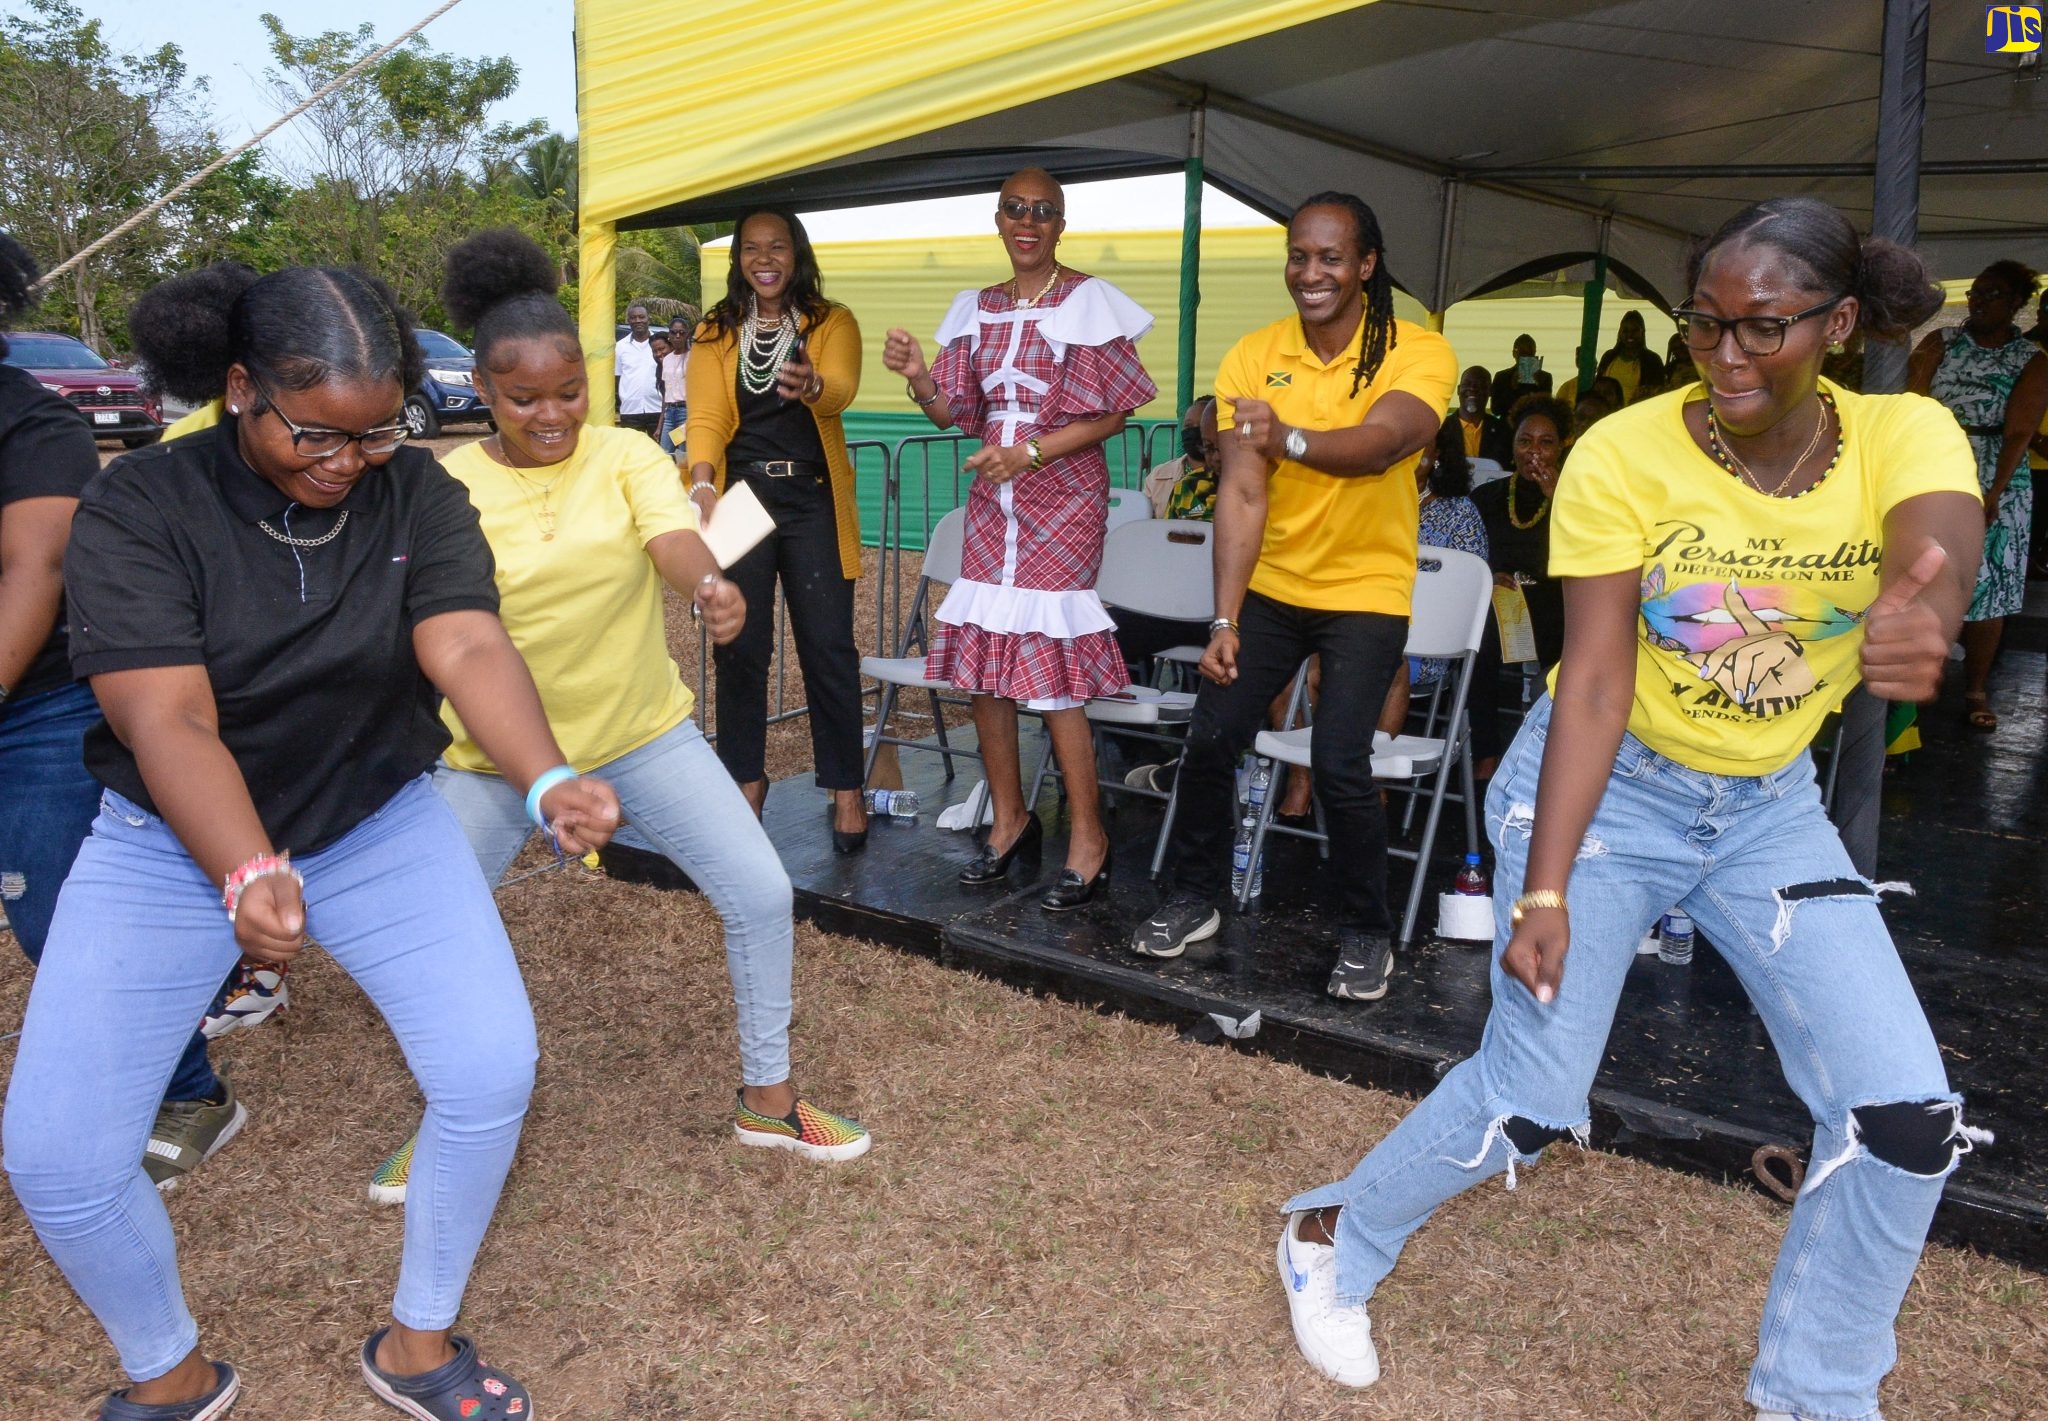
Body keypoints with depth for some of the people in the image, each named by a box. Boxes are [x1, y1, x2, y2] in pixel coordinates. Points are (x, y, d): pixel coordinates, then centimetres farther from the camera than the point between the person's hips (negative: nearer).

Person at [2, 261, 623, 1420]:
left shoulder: (418, 495, -9)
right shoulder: (140, 507, -15)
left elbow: (470, 648, -25)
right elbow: (168, 723, -24)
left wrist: (548, 780, -45)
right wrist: (248, 876, -42)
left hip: (381, 821, 1)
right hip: (176, 841, 0)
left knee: (494, 1073, -15)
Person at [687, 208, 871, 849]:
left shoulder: (832, 322, 3)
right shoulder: (715, 334, 9)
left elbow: (842, 388, -17)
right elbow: (706, 415, -3)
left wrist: (812, 386, -41)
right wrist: (702, 482, -22)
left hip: (813, 503, -1)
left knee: (829, 647, -3)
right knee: (740, 646, 3)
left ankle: (845, 788, 6)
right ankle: (747, 778, 18)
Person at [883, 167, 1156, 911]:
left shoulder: (1090, 302, -4)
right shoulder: (976, 309, 12)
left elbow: (1113, 413, -7)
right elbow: (957, 412, 10)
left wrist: (1030, 452, -18)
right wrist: (919, 379, -10)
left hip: (1063, 498, -5)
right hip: (991, 497, 6)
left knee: (1049, 668, -10)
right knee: (982, 658, 3)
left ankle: (1087, 840, 3)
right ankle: (1010, 821, 18)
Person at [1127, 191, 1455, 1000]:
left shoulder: (1419, 353, -13)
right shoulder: (1253, 358, -6)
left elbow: (1382, 443, -34)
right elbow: (1241, 493, -12)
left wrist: (1292, 439, -54)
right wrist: (1224, 620, -18)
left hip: (1366, 591, -3)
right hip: (1269, 586, 3)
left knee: (1339, 763, -14)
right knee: (1210, 739, -2)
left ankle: (1366, 933, 9)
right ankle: (1194, 899, 22)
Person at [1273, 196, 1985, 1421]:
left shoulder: (1904, 436, -12)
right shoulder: (1625, 454, -19)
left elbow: (1942, 546, -35)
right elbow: (1596, 682, -21)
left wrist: (1928, 614, -60)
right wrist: (1544, 890, -27)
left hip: (1770, 804, 4)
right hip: (1605, 785, -3)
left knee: (1909, 1114, -5)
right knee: (1530, 1100, -5)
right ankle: (1334, 1239, 24)